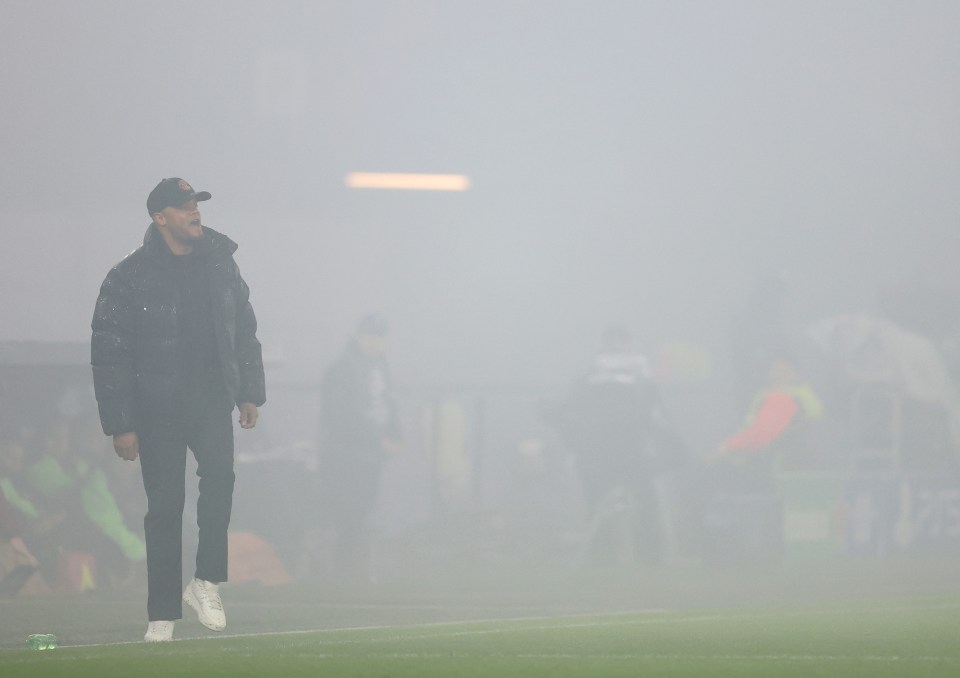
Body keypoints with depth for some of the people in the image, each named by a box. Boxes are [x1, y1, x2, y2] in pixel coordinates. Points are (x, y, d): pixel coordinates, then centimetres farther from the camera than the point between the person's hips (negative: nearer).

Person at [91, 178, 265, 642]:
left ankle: (206, 582, -14)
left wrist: (250, 392, 12)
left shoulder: (220, 264, 7)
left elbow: (245, 331, 18)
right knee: (164, 507, -1)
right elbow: (108, 355, -5)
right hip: (157, 407, -2)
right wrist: (120, 424, -9)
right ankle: (162, 616, 5)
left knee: (219, 474, -24)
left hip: (212, 399, 2)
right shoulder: (129, 277, -5)